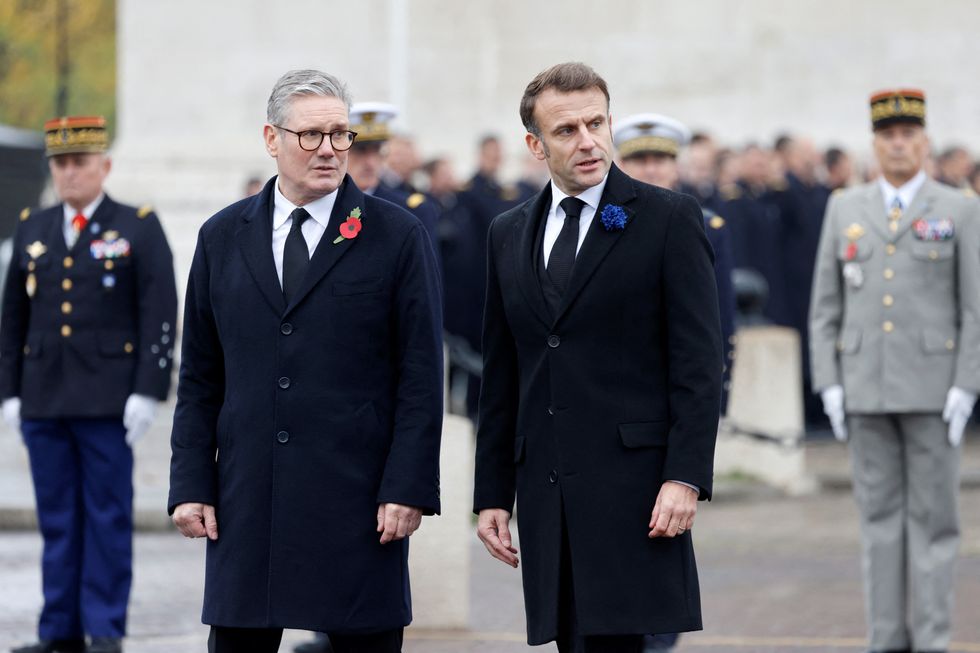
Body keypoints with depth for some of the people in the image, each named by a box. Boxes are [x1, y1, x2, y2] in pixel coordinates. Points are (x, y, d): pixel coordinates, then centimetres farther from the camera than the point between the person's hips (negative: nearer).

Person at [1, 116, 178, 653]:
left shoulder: (140, 229, 0)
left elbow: (160, 317, -5)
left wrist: (148, 392, -12)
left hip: (108, 403, -4)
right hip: (44, 401, 4)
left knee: (108, 517, -1)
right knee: (57, 519, 6)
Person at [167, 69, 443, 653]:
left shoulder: (397, 237, 2)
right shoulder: (222, 238, 11)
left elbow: (421, 376, -1)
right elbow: (199, 377, 12)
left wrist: (409, 488, -9)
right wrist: (191, 484, 4)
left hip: (359, 503, -2)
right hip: (247, 502, 3)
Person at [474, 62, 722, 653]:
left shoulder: (669, 219, 0)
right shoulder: (509, 234, 15)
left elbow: (698, 361, -5)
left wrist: (686, 477, -14)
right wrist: (492, 494, 12)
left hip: (633, 487, -5)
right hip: (545, 492, 5)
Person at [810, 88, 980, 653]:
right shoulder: (845, 209, 9)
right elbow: (825, 305, 10)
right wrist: (829, 384, 1)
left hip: (933, 388, -3)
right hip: (867, 389, 3)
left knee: (932, 516, -1)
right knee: (880, 515, 5)